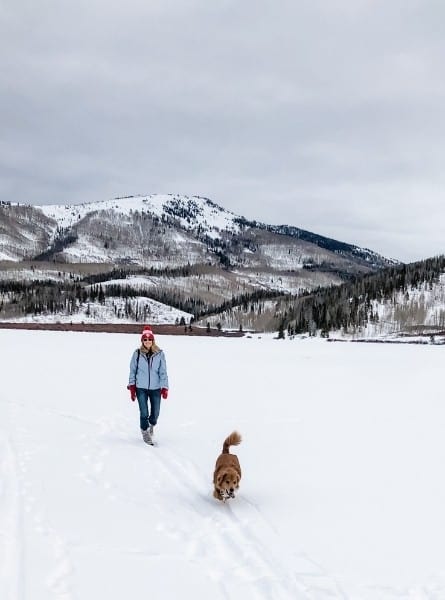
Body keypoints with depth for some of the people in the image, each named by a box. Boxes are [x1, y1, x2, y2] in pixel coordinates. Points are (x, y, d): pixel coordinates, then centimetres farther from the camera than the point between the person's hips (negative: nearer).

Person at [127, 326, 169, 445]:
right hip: (141, 388, -1)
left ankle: (151, 425, 40)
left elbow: (163, 372, 1)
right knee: (144, 413, -6)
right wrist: (132, 386, 1)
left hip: (155, 388, 1)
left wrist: (164, 388, -4)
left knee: (155, 413, 6)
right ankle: (145, 432, 20)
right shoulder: (137, 353, -3)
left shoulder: (159, 354, -3)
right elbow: (132, 370, 5)